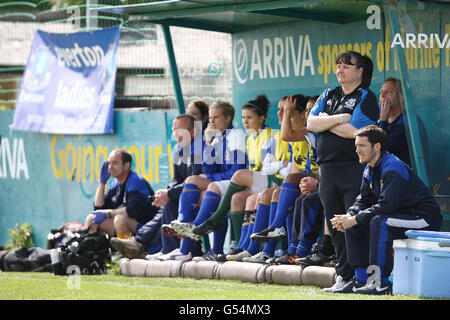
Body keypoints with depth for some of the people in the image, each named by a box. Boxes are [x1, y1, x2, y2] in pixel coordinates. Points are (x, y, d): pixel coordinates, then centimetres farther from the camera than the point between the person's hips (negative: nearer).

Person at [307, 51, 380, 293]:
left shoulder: (367, 99, -1)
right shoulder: (328, 96, 18)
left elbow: (353, 132, -13)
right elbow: (311, 123, 4)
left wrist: (326, 120, -2)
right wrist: (339, 119, -9)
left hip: (354, 169, -6)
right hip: (327, 170, 6)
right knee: (335, 225, 6)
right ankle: (344, 275, 11)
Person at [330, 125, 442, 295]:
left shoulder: (393, 168, -22)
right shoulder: (371, 169, 8)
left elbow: (386, 205, -29)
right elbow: (364, 200, 9)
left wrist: (354, 220, -25)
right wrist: (348, 217, -12)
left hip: (426, 220, -10)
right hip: (402, 216, 10)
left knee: (379, 222, -33)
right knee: (353, 225, 3)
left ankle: (382, 283, -28)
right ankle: (361, 279, 3)